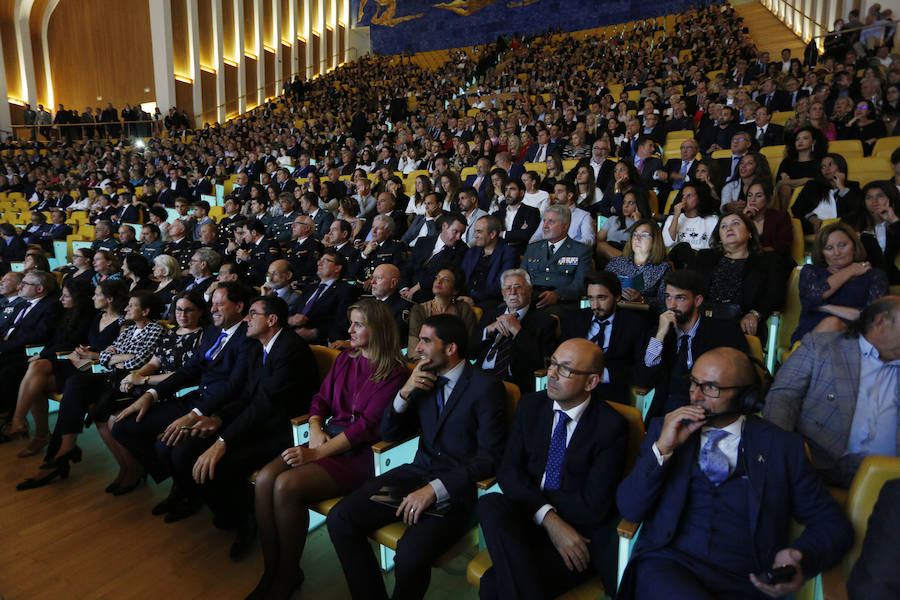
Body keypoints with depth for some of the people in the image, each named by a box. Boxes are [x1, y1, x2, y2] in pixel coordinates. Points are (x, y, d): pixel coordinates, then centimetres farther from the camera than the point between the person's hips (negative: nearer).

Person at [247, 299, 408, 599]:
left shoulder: (393, 372, -7)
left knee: (287, 485, -26)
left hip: (359, 452, -6)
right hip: (326, 438, 6)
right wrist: (315, 429, -6)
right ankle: (270, 572, -3)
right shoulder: (344, 359, 14)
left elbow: (367, 425, -14)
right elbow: (320, 399, 16)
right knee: (265, 478, -19)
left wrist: (318, 453, -18)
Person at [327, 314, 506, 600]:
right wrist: (405, 392, -5)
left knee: (410, 553, -31)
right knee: (340, 518, -12)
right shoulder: (424, 378, 9)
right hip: (418, 472, 6)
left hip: (456, 487, -6)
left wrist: (435, 489, -24)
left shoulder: (486, 387, -9)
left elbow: (489, 457, -15)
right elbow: (388, 433, 13)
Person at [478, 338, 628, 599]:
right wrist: (548, 518, -18)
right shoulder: (530, 406, 4)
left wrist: (534, 497, -10)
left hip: (582, 533, -5)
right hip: (528, 517, 6)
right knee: (491, 505, -32)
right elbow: (508, 470, -3)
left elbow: (593, 507, -13)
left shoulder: (612, 426, -10)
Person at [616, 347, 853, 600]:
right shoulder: (665, 429, 12)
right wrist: (662, 448, -7)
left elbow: (833, 525, 12)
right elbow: (629, 510, 5)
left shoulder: (781, 446, 11)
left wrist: (800, 559, -9)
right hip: (667, 569, -1)